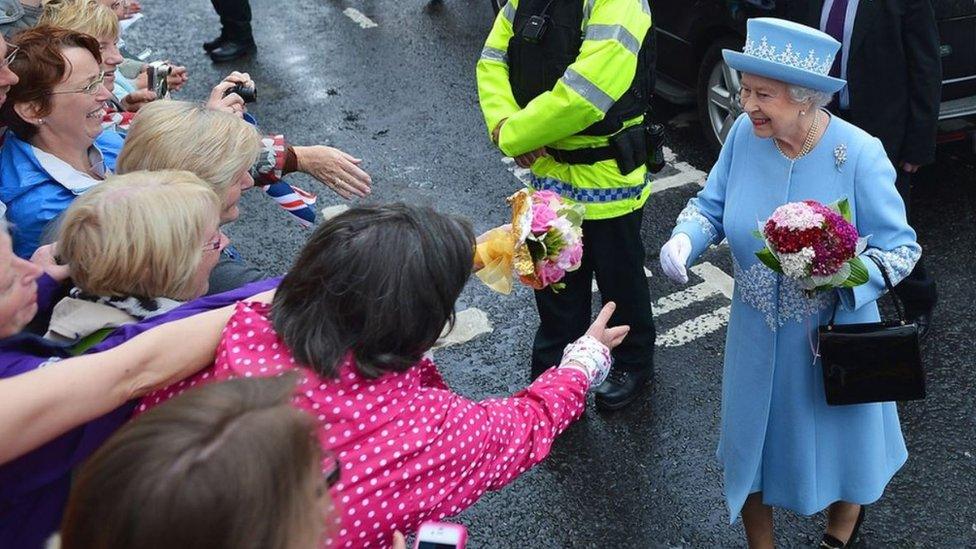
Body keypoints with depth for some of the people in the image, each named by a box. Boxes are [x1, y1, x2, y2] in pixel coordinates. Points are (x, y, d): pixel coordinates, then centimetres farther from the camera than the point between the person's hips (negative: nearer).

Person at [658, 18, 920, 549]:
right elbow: (710, 206, -1)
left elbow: (899, 248, -14)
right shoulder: (745, 133, -14)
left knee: (836, 441, 21)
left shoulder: (860, 154, -22)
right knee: (752, 444, 17)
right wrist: (684, 240, -22)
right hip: (757, 337, 3)